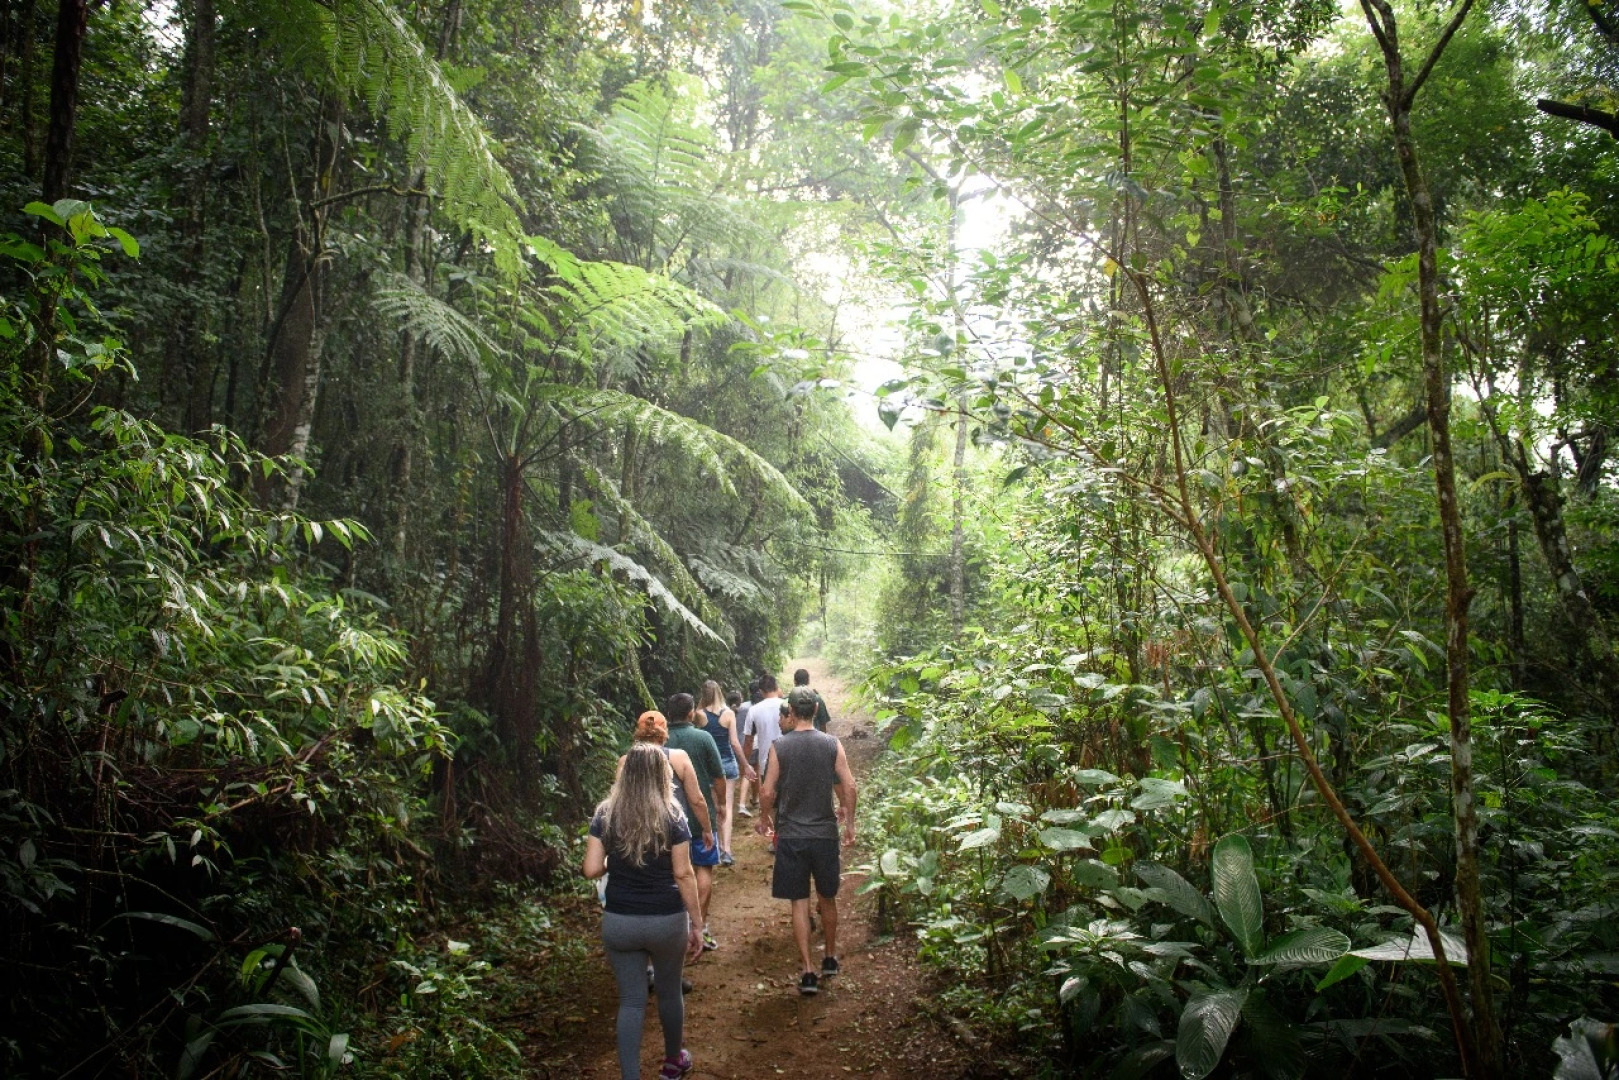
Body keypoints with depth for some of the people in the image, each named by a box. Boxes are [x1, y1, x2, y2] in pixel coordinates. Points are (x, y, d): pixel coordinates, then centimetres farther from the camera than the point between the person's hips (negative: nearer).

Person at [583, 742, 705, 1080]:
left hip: (619, 922, 1)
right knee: (670, 990, 21)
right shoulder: (672, 817, -11)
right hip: (667, 921, -1)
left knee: (630, 1002, 10)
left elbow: (592, 869, -7)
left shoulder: (605, 815, -4)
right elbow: (683, 875, -11)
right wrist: (696, 925, -3)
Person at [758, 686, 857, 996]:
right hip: (825, 833, 2)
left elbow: (767, 791, -9)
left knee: (799, 903, 6)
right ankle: (830, 958, 34)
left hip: (790, 834, -1)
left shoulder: (779, 746, -8)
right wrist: (849, 821, 7)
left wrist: (764, 818, 10)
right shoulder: (832, 744, -5)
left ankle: (809, 971, 2)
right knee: (828, 899, 19)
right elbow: (849, 787, -7)